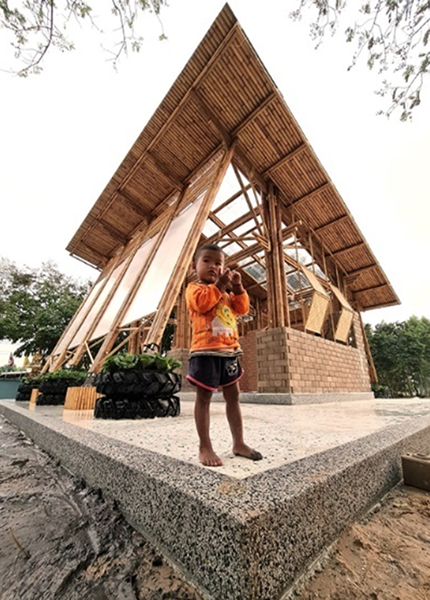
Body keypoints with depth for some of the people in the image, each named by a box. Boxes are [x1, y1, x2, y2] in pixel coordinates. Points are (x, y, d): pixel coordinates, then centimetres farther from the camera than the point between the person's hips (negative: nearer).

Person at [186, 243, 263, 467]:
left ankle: (238, 443, 25)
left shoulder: (226, 292, 22)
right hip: (205, 350, -7)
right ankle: (205, 447, 14)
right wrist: (220, 285, -16)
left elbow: (242, 308, 12)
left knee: (233, 396, 12)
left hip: (229, 350, 7)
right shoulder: (194, 288, 3)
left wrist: (237, 287, 0)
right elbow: (202, 303, -19)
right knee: (204, 397, 2)